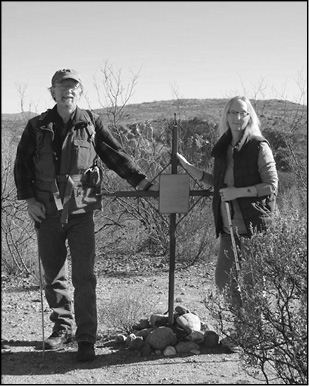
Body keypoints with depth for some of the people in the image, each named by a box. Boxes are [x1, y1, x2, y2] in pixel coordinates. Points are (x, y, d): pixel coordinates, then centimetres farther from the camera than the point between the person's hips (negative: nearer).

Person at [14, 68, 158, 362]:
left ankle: (86, 339, -1)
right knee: (53, 274, 11)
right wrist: (29, 198, 0)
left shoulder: (91, 124, 4)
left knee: (84, 276, -6)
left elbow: (116, 156, 7)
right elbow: (21, 165, 10)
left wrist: (142, 182, 0)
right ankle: (63, 327, 27)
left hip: (81, 211, -2)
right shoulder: (37, 127, 6)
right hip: (47, 213, 2)